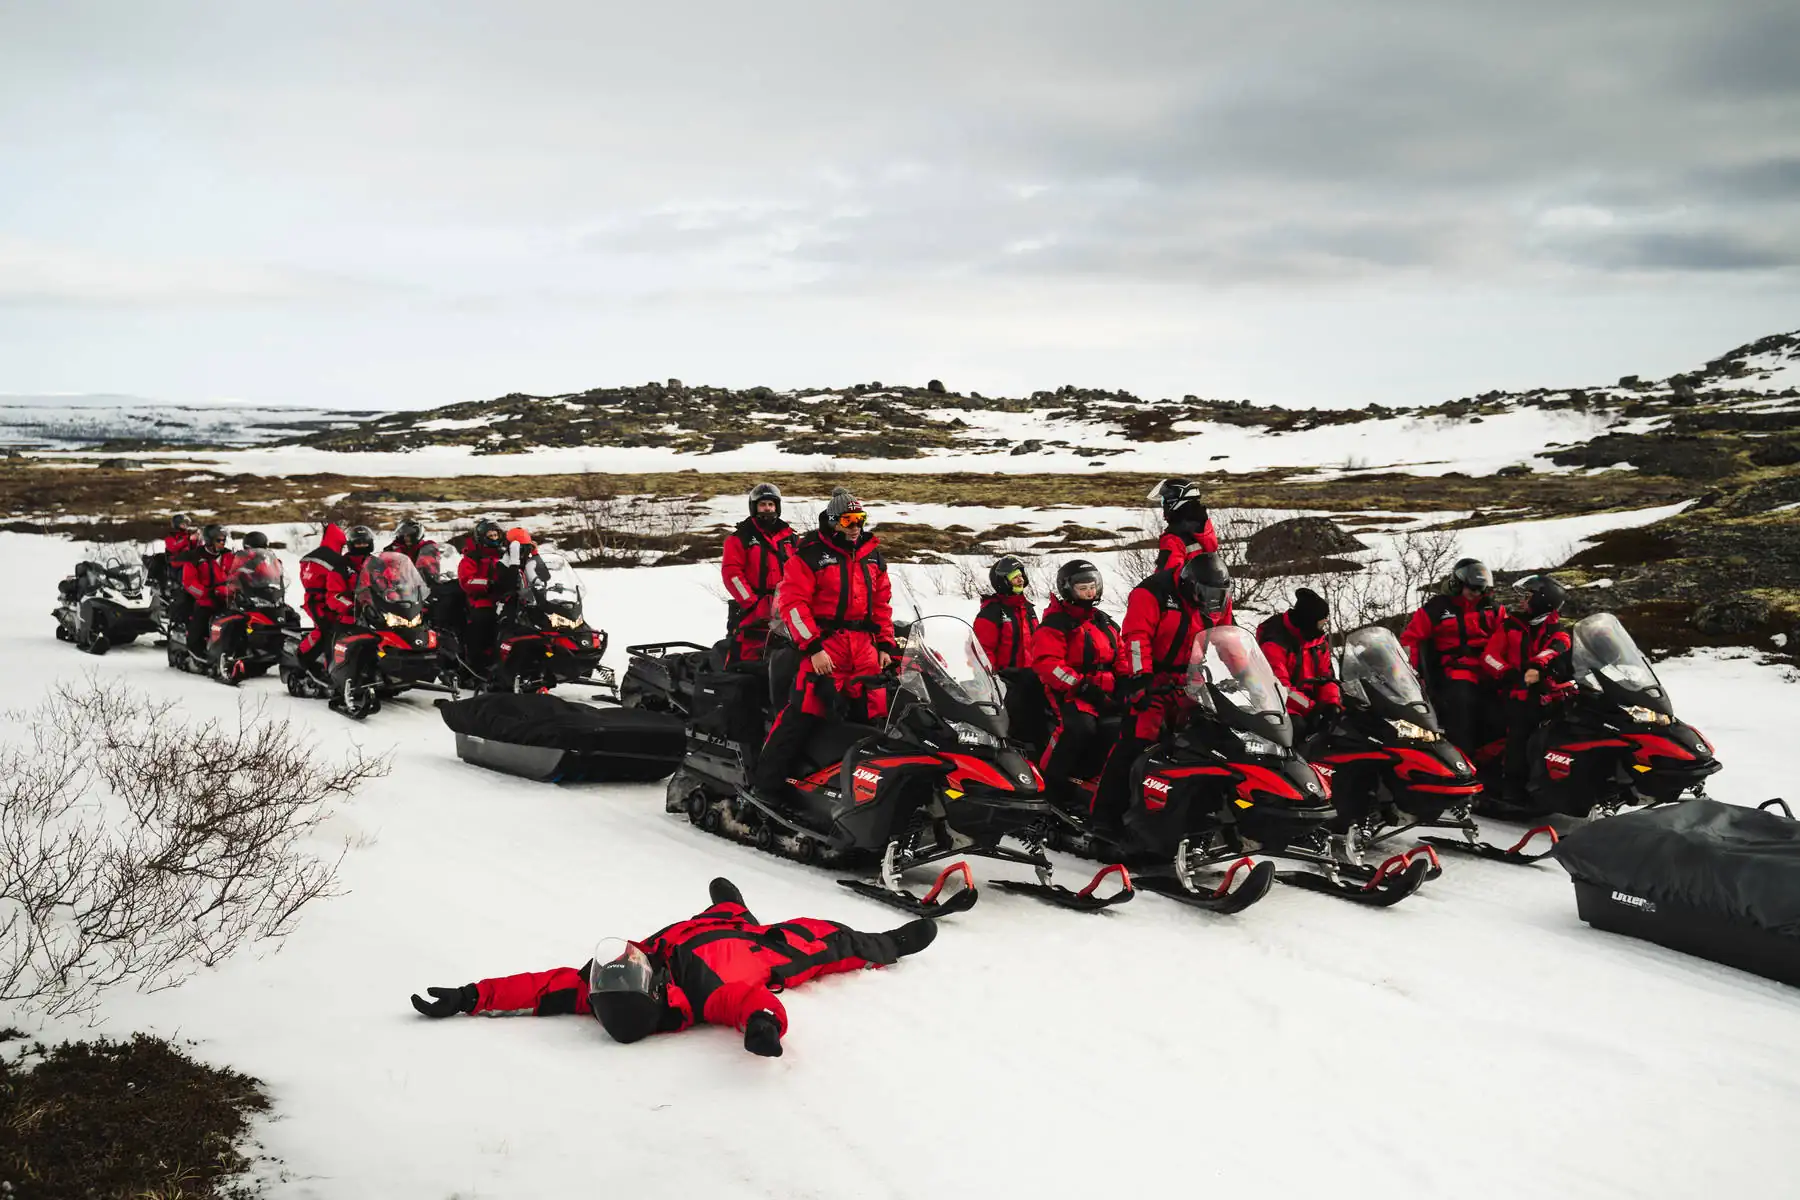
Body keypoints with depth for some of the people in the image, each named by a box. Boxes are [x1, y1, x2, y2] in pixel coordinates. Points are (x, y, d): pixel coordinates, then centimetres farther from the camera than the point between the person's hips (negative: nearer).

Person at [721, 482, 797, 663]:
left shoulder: (789, 535, 13)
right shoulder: (741, 537, -1)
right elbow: (731, 573, -9)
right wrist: (752, 603, -16)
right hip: (751, 612, -5)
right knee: (745, 660, -12)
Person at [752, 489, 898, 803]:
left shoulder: (872, 555, 15)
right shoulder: (810, 554, -4)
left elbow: (882, 602, 21)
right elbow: (792, 602, -9)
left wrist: (886, 644, 12)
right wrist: (813, 646, -15)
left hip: (864, 648, 6)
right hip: (824, 646, -6)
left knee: (877, 714, 5)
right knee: (803, 715, -12)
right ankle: (765, 786, -8)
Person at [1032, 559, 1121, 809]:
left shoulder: (1105, 622, 20)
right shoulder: (1056, 623, -4)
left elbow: (1119, 657, 28)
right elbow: (1046, 662, -17)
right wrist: (1080, 685, -23)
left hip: (1105, 692, 7)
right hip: (1069, 692, -7)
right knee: (1081, 727, -34)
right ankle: (1052, 784, -24)